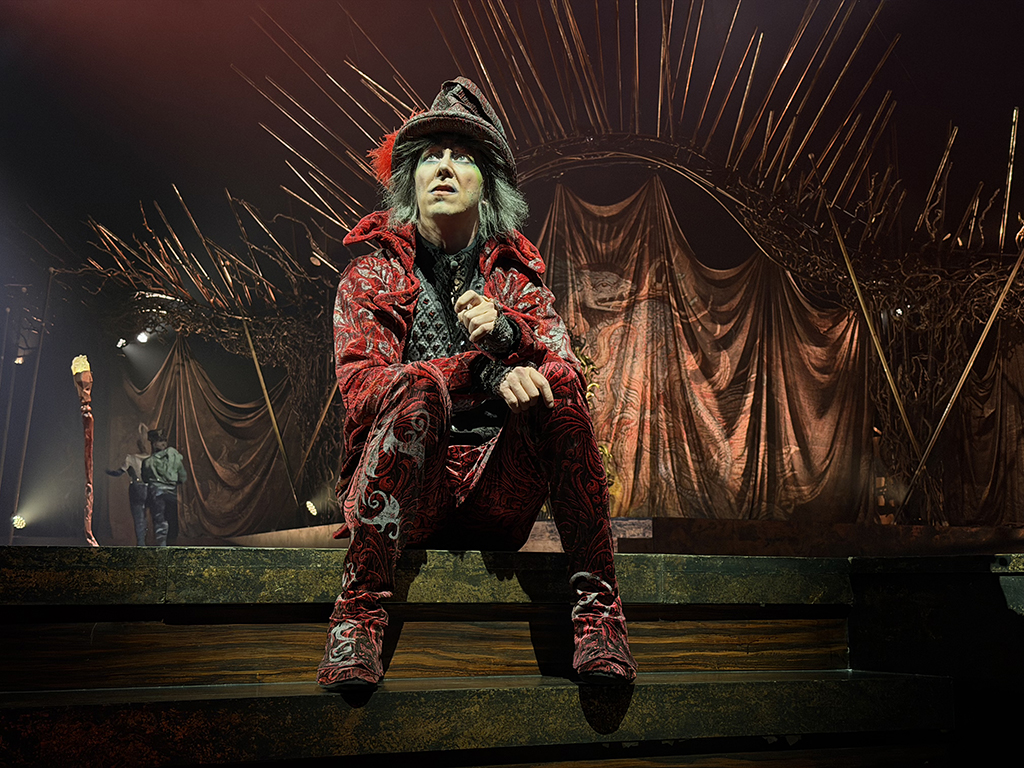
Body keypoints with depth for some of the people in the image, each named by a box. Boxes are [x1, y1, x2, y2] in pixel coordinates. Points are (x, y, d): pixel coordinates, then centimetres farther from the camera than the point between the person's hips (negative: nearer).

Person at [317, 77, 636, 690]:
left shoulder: (517, 280, 15)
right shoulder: (372, 276, 8)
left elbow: (571, 381, 1)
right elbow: (361, 387, -10)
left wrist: (507, 332, -21)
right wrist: (484, 371, -24)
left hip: (497, 502, 2)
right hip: (404, 498, -2)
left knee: (552, 387, -23)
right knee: (418, 390, -30)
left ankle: (597, 607, -23)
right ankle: (359, 615, -33)